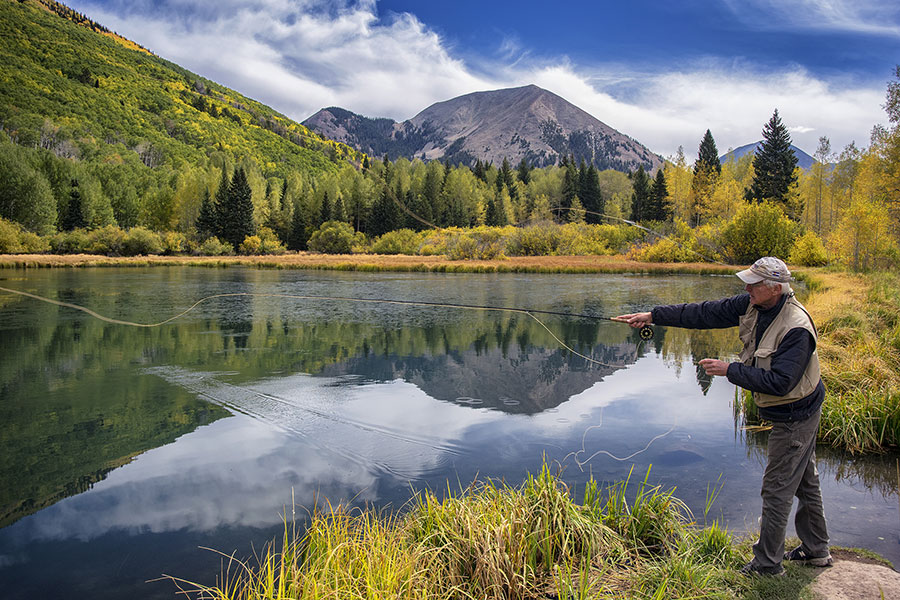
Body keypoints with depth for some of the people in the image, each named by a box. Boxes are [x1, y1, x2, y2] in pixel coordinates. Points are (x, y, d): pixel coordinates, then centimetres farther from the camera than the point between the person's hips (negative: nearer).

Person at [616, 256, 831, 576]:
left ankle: (767, 564, 14)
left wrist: (730, 370, -28)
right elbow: (704, 313, -4)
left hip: (794, 416, -9)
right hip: (794, 413, 9)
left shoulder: (796, 328, -31)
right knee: (804, 481, 21)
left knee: (777, 489, 0)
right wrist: (652, 316, -7)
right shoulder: (753, 305, -6)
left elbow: (779, 382, -32)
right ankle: (816, 550, 38)